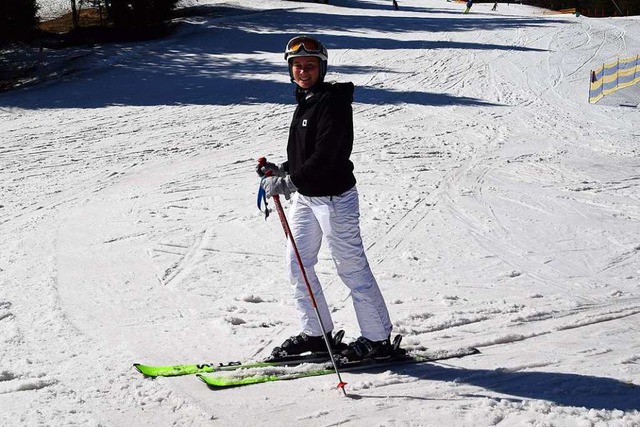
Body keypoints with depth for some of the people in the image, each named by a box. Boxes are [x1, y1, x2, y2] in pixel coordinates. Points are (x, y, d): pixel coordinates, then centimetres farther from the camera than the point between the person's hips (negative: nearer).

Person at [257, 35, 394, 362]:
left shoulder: (333, 102, -17)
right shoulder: (306, 101, 12)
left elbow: (325, 156, -25)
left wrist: (288, 181, -23)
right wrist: (281, 171, 7)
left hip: (333, 197, -9)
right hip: (305, 196, 9)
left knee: (351, 268, -1)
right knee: (297, 265, 12)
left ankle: (378, 339, 11)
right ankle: (315, 333, 25)